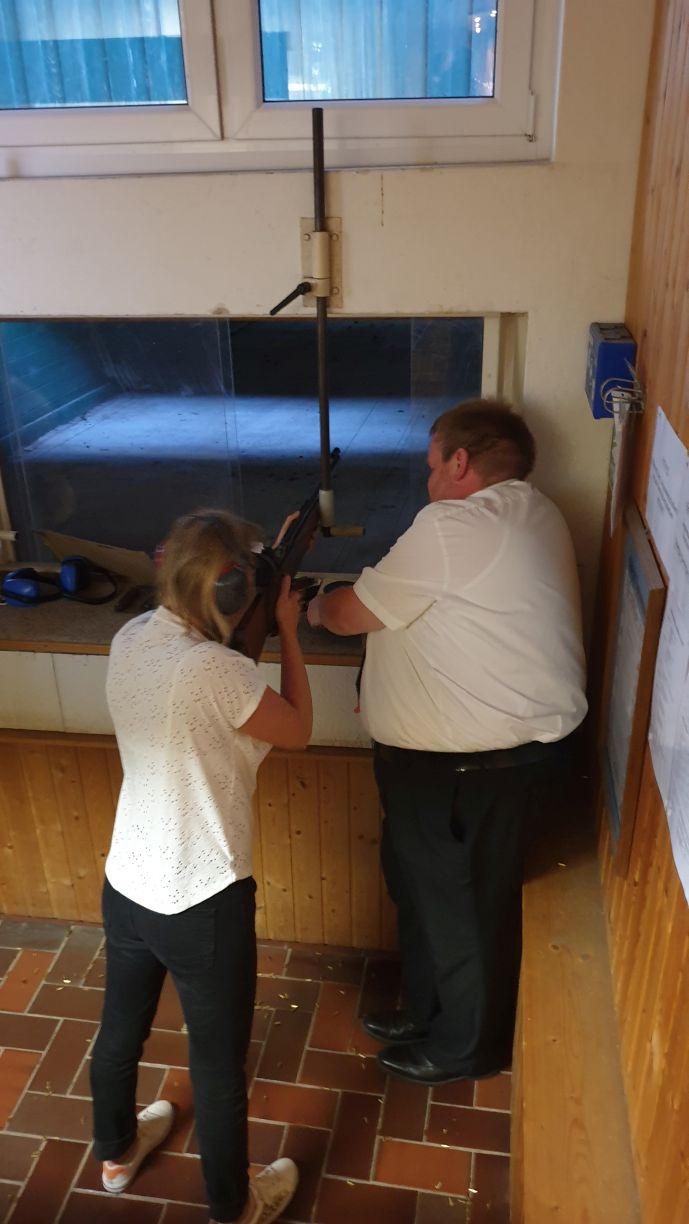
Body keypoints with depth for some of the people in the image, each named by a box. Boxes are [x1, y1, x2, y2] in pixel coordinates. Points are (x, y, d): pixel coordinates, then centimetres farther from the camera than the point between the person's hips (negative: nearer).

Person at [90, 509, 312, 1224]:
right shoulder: (215, 669, -28)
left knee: (121, 1027, 29)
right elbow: (298, 730, -12)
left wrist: (263, 625, 4)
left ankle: (116, 1152, 56)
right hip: (202, 903, -7)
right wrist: (287, 631, -5)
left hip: (126, 886, 7)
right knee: (219, 1063, 16)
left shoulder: (130, 641, -6)